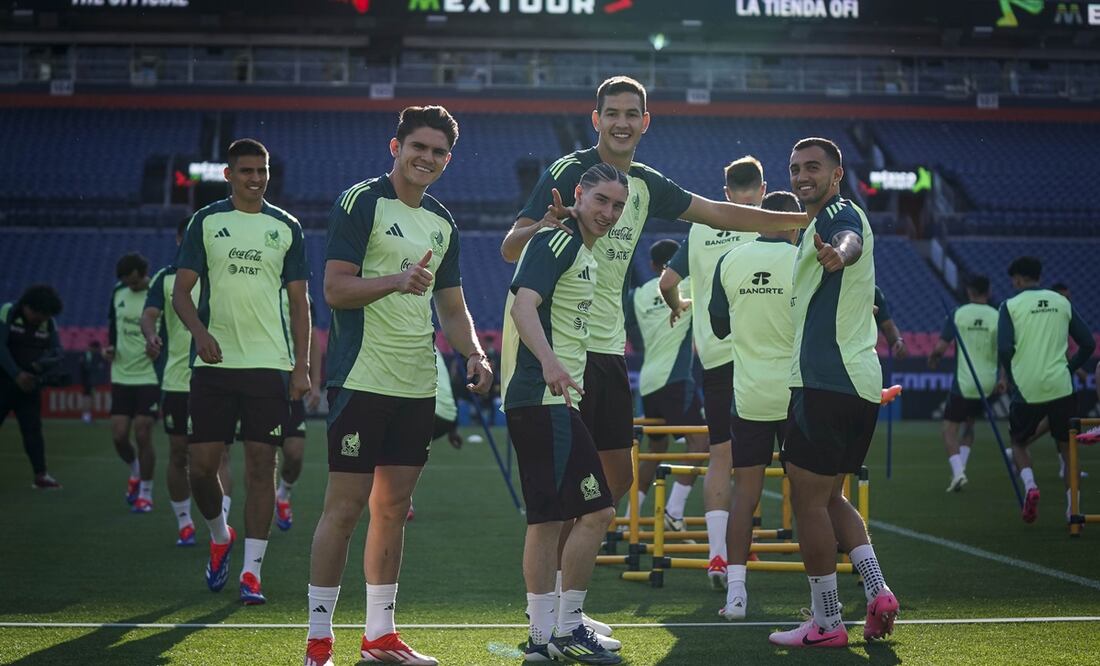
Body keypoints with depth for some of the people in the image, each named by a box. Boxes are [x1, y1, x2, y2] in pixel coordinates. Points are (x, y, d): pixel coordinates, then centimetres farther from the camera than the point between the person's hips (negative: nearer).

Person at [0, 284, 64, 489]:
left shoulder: (49, 324, 2)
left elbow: (56, 354, 0)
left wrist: (40, 365, -19)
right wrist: (17, 374, -23)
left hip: (29, 383, 4)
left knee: (33, 429, -1)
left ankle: (41, 475, -2)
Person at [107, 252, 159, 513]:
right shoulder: (118, 292, 5)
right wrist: (110, 346, 4)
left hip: (150, 376, -5)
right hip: (121, 374, 5)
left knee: (142, 434, -7)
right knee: (119, 435, 0)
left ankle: (146, 493, 8)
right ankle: (135, 471, 31)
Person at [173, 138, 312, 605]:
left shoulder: (286, 227, 8)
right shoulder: (206, 222, 6)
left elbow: (299, 301, 9)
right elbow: (181, 290, 4)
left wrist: (302, 367, 1)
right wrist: (200, 331, -16)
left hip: (269, 364, 0)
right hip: (214, 362, 0)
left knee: (261, 464, -4)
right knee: (202, 464, -2)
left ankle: (251, 571, 2)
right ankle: (219, 536, 27)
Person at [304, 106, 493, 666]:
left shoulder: (443, 223, 16)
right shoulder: (360, 202, -5)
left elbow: (452, 306, 21)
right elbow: (335, 288, -12)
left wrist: (474, 353, 4)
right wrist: (397, 280, -27)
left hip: (418, 387, 7)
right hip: (362, 381, -7)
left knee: (393, 508, 11)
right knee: (345, 506, -5)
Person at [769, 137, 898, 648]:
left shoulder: (838, 213, -11)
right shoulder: (822, 224, 21)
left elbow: (851, 241, -38)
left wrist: (837, 252, -60)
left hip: (827, 382, -11)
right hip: (859, 382, 11)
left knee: (808, 499, -5)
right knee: (830, 498, 17)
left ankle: (826, 623, -1)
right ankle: (877, 592, 5)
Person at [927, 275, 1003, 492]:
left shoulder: (957, 315, -6)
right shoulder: (998, 317, -2)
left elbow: (940, 347, -7)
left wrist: (933, 360, 14)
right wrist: (1004, 380, 7)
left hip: (963, 383, -3)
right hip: (987, 385, 3)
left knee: (950, 429, 3)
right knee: (969, 425, 24)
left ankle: (958, 472, -17)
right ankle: (960, 469, 13)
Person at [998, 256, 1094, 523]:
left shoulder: (1010, 306, -1)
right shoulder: (1062, 303, 9)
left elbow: (1004, 349, -10)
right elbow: (1088, 344, 7)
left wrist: (1011, 377, 7)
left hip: (1026, 388, -2)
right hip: (1060, 386, 2)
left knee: (1018, 442, 18)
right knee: (1066, 446, 16)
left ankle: (1029, 485, -8)